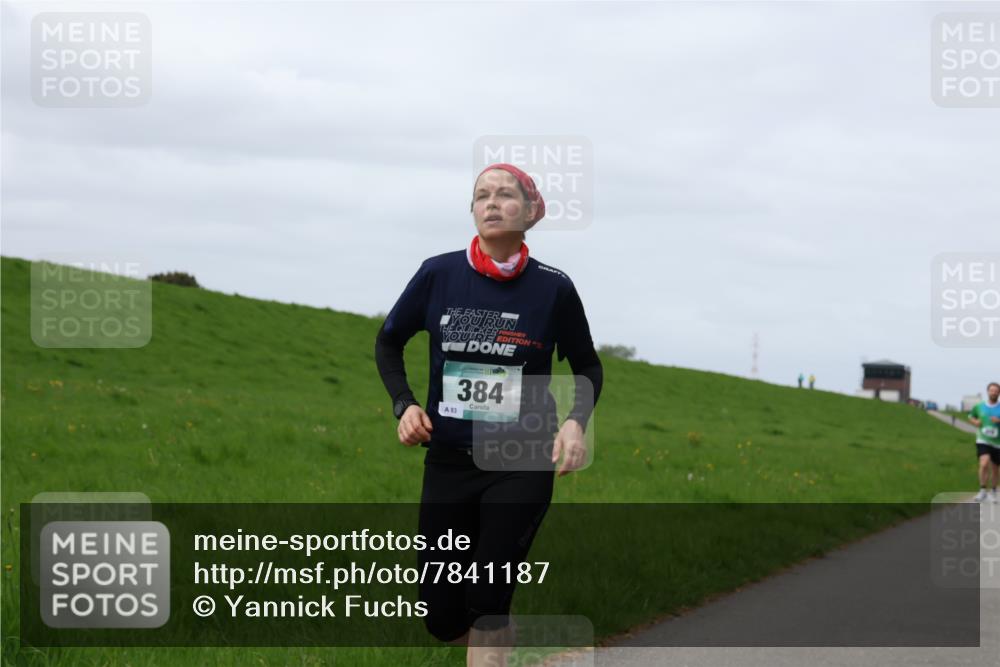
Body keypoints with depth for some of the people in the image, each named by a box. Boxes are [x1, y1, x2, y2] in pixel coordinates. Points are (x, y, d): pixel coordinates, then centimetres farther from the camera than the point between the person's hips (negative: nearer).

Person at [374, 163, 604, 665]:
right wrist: (404, 404, -3)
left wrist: (576, 421, -11)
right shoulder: (438, 275, -4)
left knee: (487, 601, -9)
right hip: (448, 461, 2)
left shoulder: (553, 288, -7)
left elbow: (587, 367, 7)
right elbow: (388, 342, 12)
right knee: (441, 615, 5)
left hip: (522, 464, -2)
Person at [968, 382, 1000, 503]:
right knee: (984, 464, -24)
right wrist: (975, 421, -1)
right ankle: (982, 491, -9)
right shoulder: (979, 406, 2)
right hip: (983, 441, -1)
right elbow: (971, 416, 20)